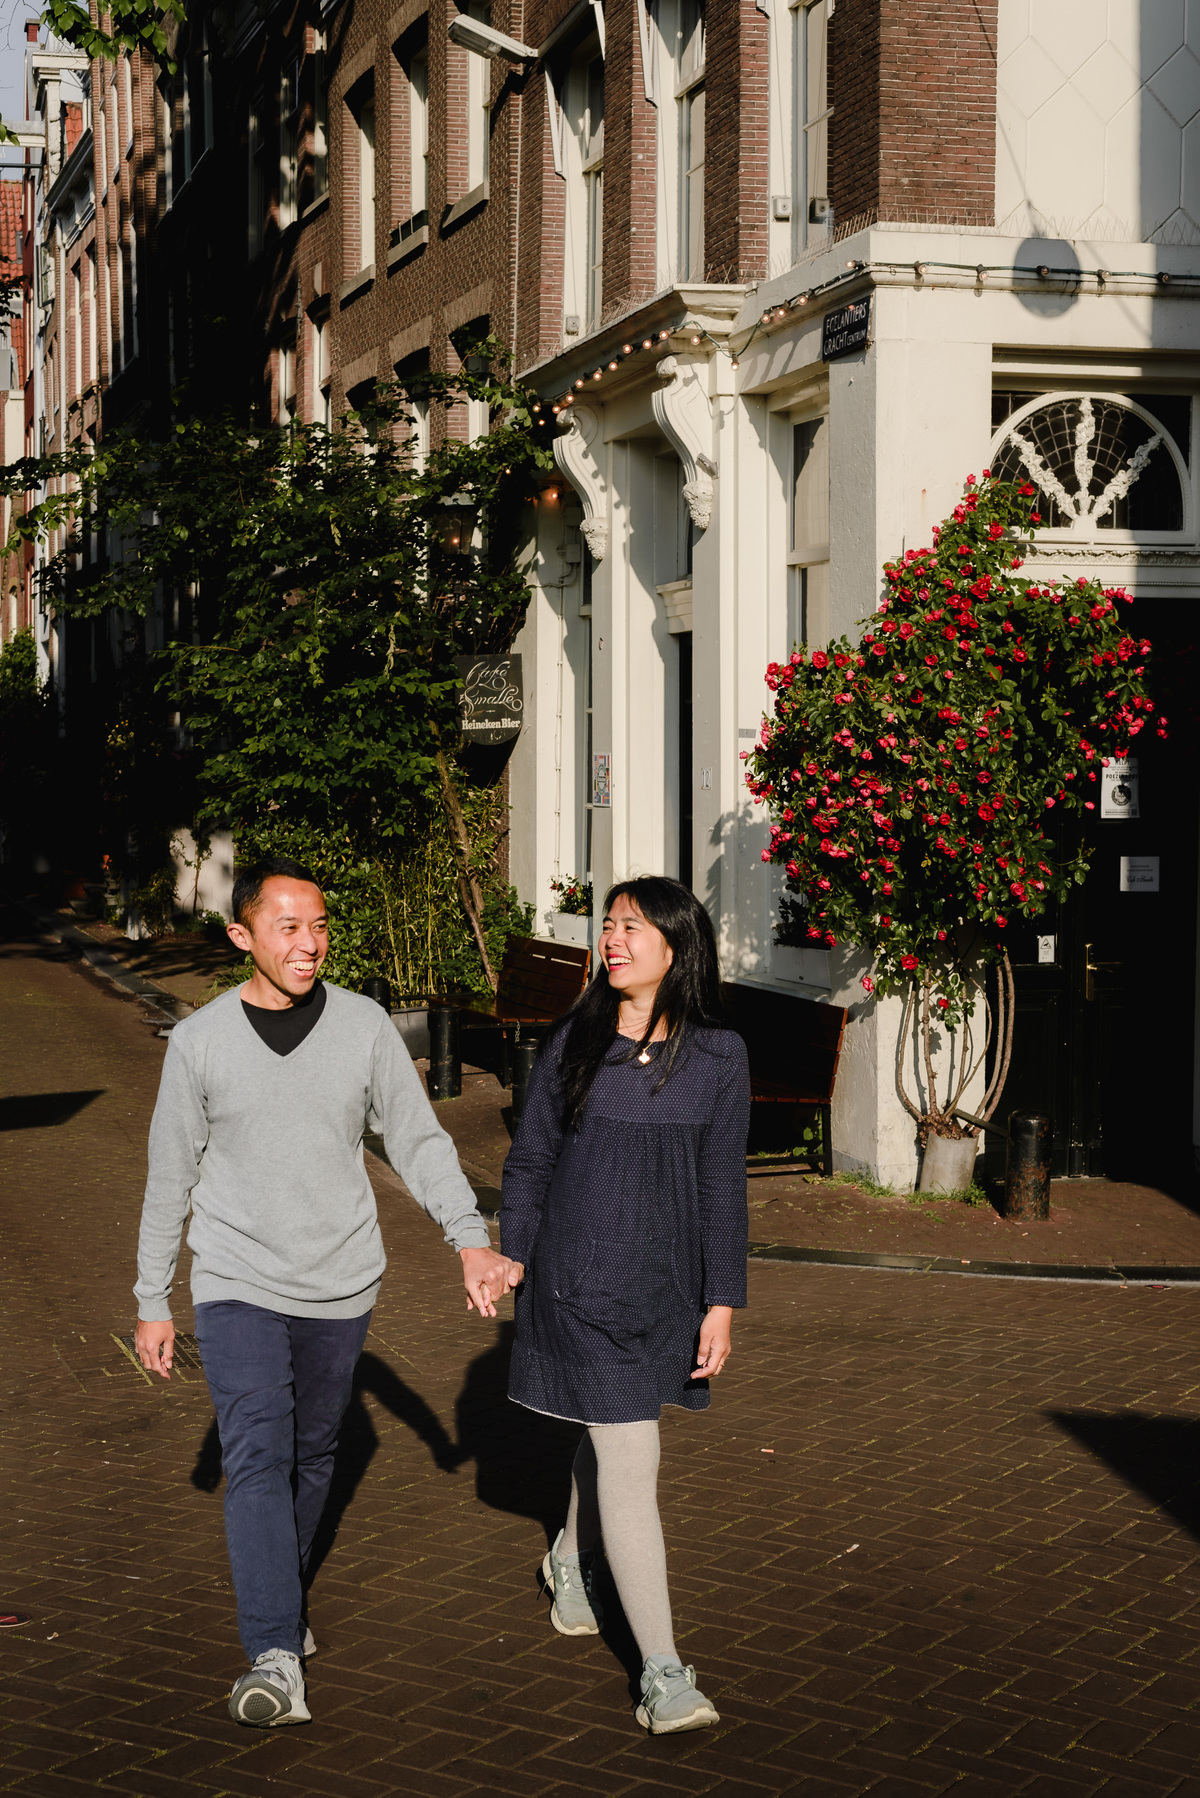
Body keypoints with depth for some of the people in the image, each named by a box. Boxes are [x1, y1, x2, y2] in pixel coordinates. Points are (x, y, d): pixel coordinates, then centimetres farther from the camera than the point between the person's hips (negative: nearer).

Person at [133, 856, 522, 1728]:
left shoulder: (365, 1026, -3)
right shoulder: (200, 1041, -6)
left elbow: (419, 1139, -1)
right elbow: (171, 1178, 2)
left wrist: (471, 1237, -15)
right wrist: (153, 1302, 6)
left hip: (339, 1286, 2)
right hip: (238, 1286, -2)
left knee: (313, 1455, 15)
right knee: (257, 1459, -14)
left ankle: (285, 1599, 38)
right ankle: (276, 1658, -18)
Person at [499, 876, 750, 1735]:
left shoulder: (718, 1057, -3)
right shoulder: (573, 1044, -3)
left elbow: (723, 1186, 0)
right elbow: (530, 1161, 5)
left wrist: (722, 1302, -2)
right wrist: (512, 1262, 5)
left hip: (666, 1285, 2)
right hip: (581, 1279, -2)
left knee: (615, 1431, 22)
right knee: (630, 1457, -8)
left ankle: (572, 1558, 52)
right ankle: (663, 1674, -6)